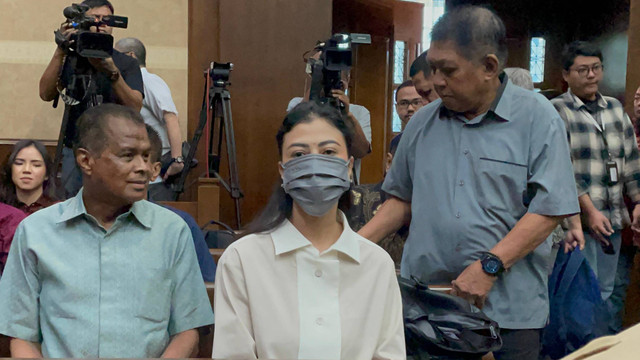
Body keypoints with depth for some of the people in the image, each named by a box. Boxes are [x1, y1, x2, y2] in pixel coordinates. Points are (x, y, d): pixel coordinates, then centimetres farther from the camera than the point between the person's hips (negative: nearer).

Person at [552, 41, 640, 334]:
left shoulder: (615, 108, 14)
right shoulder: (556, 111, -6)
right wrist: (589, 211, -18)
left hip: (612, 216, 6)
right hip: (579, 218, -6)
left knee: (607, 291, 14)